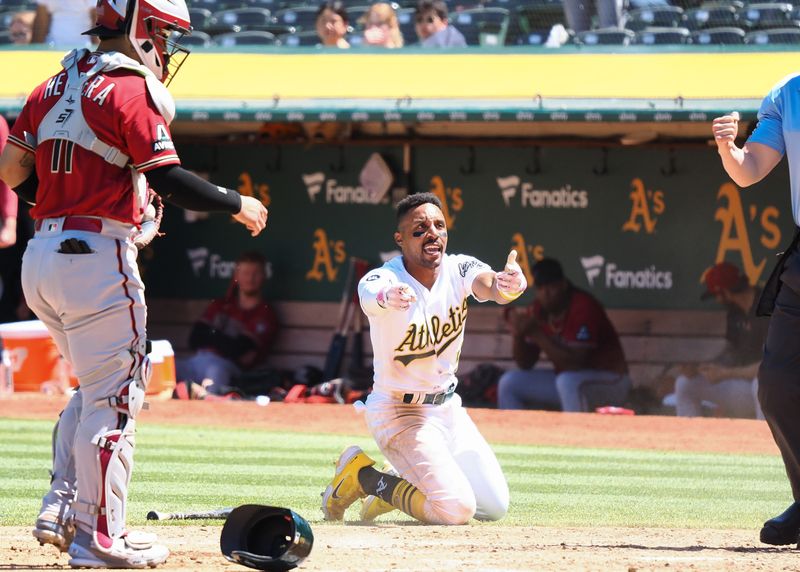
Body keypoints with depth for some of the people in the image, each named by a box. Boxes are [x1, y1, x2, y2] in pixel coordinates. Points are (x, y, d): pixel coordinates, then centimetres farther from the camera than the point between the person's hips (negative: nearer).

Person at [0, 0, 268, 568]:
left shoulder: (53, 88, 14)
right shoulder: (132, 91, -10)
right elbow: (168, 179, -16)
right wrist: (237, 205, -5)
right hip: (98, 259, -8)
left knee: (97, 387, 21)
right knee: (114, 397, -2)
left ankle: (62, 510, 13)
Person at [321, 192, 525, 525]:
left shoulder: (459, 270, -9)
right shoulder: (384, 279, -22)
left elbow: (489, 285, -31)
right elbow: (372, 295, -47)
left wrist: (508, 284, -58)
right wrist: (388, 298, -73)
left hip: (448, 407, 7)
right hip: (399, 411, -7)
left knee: (495, 506, 8)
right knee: (457, 509, -18)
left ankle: (394, 491, 25)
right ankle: (362, 476, 3)